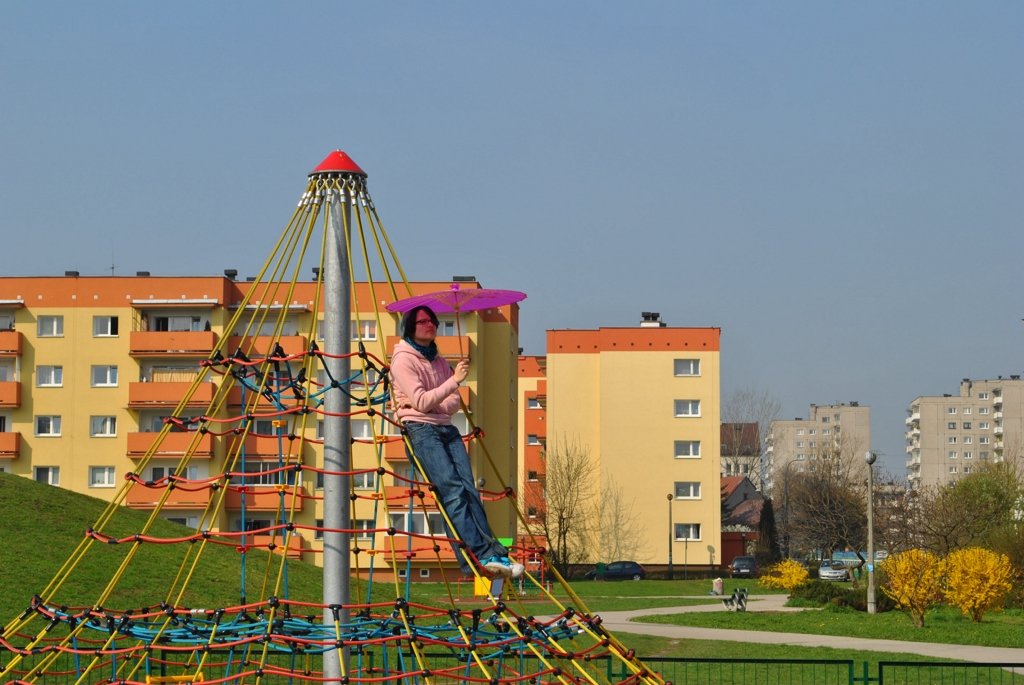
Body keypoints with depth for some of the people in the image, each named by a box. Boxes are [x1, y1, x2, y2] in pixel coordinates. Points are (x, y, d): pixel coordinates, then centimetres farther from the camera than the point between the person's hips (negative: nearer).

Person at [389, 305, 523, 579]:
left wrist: (429, 405, -7)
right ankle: (480, 554, -29)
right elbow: (422, 402, -11)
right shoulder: (403, 360, -1)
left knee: (469, 489, -10)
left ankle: (492, 553, -19)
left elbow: (453, 404, 13)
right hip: (420, 430, -7)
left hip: (446, 429, 7)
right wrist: (455, 380, -13)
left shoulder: (439, 361, 21)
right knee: (452, 489, -21)